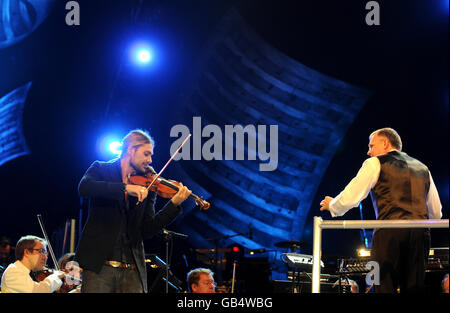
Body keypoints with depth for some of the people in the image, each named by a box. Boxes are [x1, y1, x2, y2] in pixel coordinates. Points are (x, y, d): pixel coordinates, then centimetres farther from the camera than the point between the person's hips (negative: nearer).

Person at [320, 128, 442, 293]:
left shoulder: (375, 163, 8)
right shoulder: (422, 168, 24)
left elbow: (350, 198, 1)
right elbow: (436, 213, 25)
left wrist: (331, 206, 22)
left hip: (390, 232, -5)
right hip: (420, 233, 5)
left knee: (385, 287, -7)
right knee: (414, 288, 5)